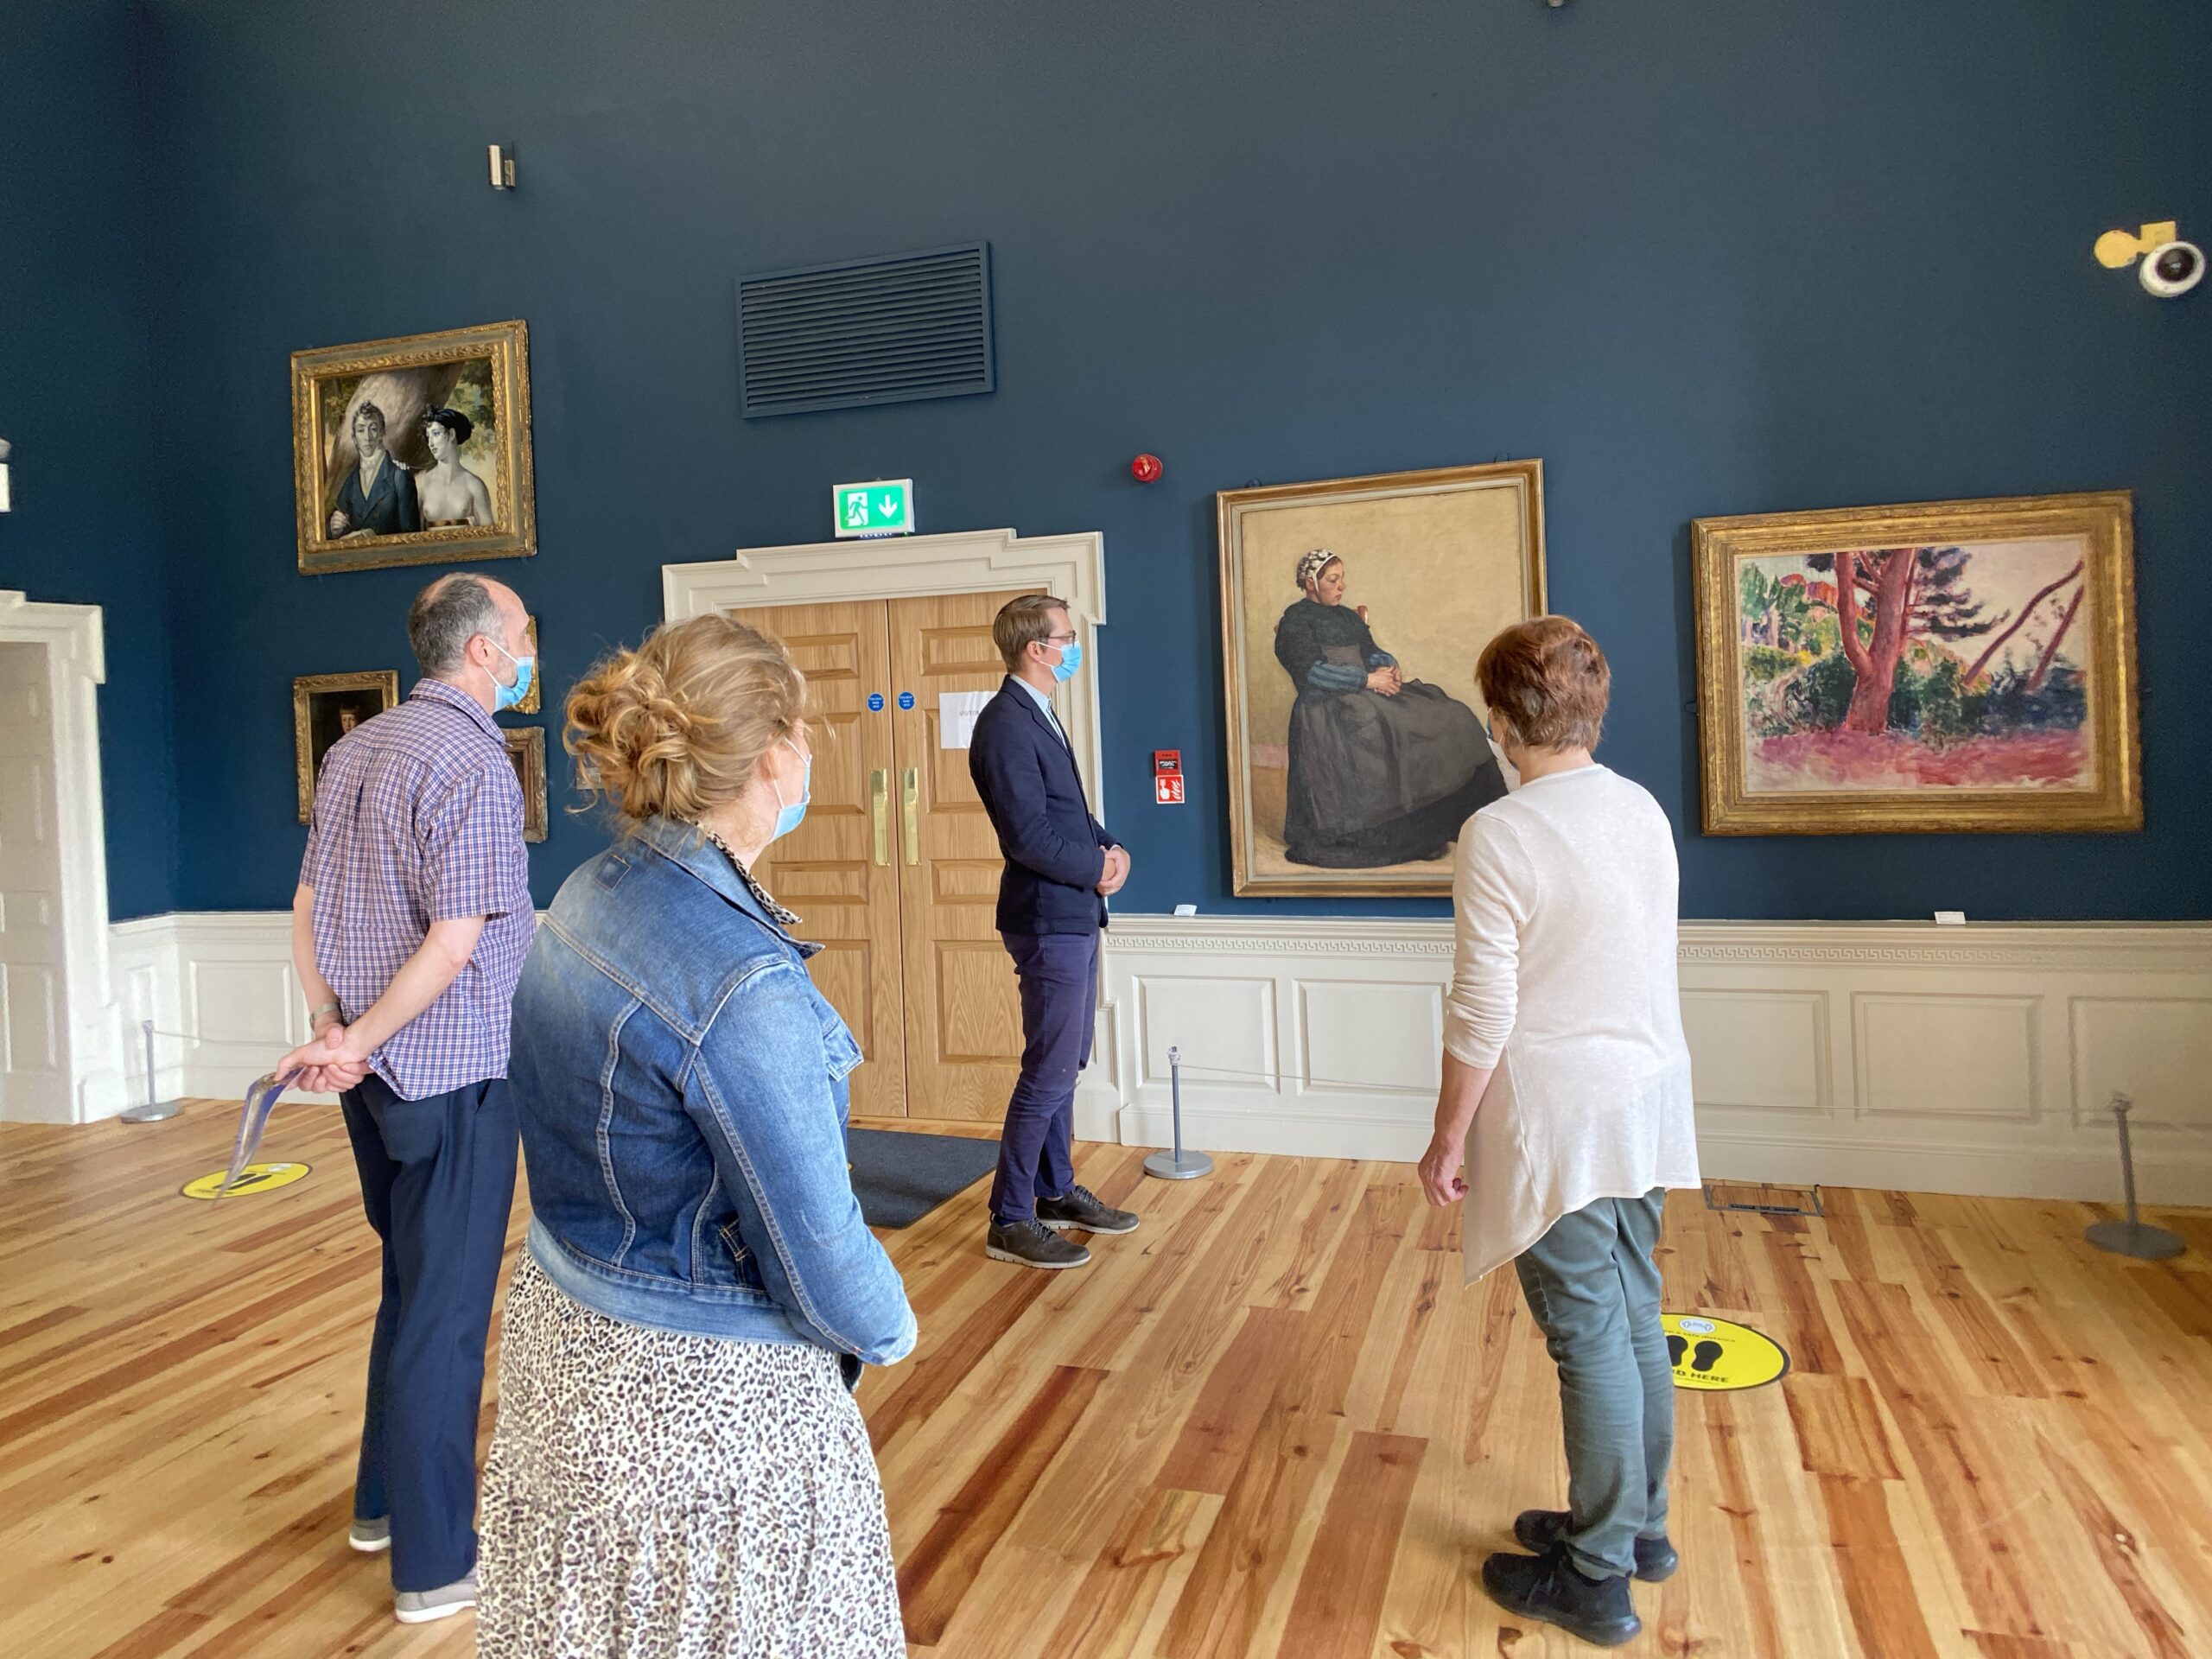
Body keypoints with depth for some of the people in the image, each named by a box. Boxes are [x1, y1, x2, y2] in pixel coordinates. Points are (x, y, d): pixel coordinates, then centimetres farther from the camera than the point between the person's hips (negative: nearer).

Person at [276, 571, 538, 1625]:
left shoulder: (354, 752, 10)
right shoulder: (472, 762, -18)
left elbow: (308, 910, 10)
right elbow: (454, 945, -22)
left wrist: (333, 1030, 2)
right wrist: (355, 1047, -12)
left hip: (378, 1076, 9)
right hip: (452, 1073, -9)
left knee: (410, 1288, 22)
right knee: (446, 1310, 2)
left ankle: (384, 1501, 37)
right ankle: (435, 1561, 15)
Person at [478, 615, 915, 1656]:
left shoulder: (587, 897, -3)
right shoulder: (742, 984, -29)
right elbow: (814, 1249, -21)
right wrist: (887, 1330, -2)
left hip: (564, 1336, 8)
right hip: (698, 1389, -8)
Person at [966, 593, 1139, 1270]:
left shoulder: (1040, 716, 14)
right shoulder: (1006, 724, -18)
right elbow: (1029, 835, -23)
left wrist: (1111, 847, -1)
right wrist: (1098, 869, -11)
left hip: (1074, 915, 10)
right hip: (1049, 921, -10)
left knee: (1063, 1065, 18)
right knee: (1049, 1073, -4)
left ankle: (1057, 1192, 31)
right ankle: (1010, 1222, 6)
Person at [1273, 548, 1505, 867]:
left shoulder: (1349, 616, 25)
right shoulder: (1295, 620, 0)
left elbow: (1372, 652, 20)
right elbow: (1313, 671, -12)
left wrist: (1389, 667, -5)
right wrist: (1367, 679, -15)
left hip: (1366, 694, 8)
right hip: (1326, 707, -8)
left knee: (1446, 716, -8)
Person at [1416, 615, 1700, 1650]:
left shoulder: (1501, 835, -20)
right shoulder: (1644, 812, 4)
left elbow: (1483, 1012, -18)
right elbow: (1648, 968, 13)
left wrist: (1449, 1137, -8)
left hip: (1559, 1120, -8)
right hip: (1646, 1101, 8)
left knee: (1590, 1340, 2)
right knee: (1635, 1322, 18)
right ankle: (1635, 1524, 35)